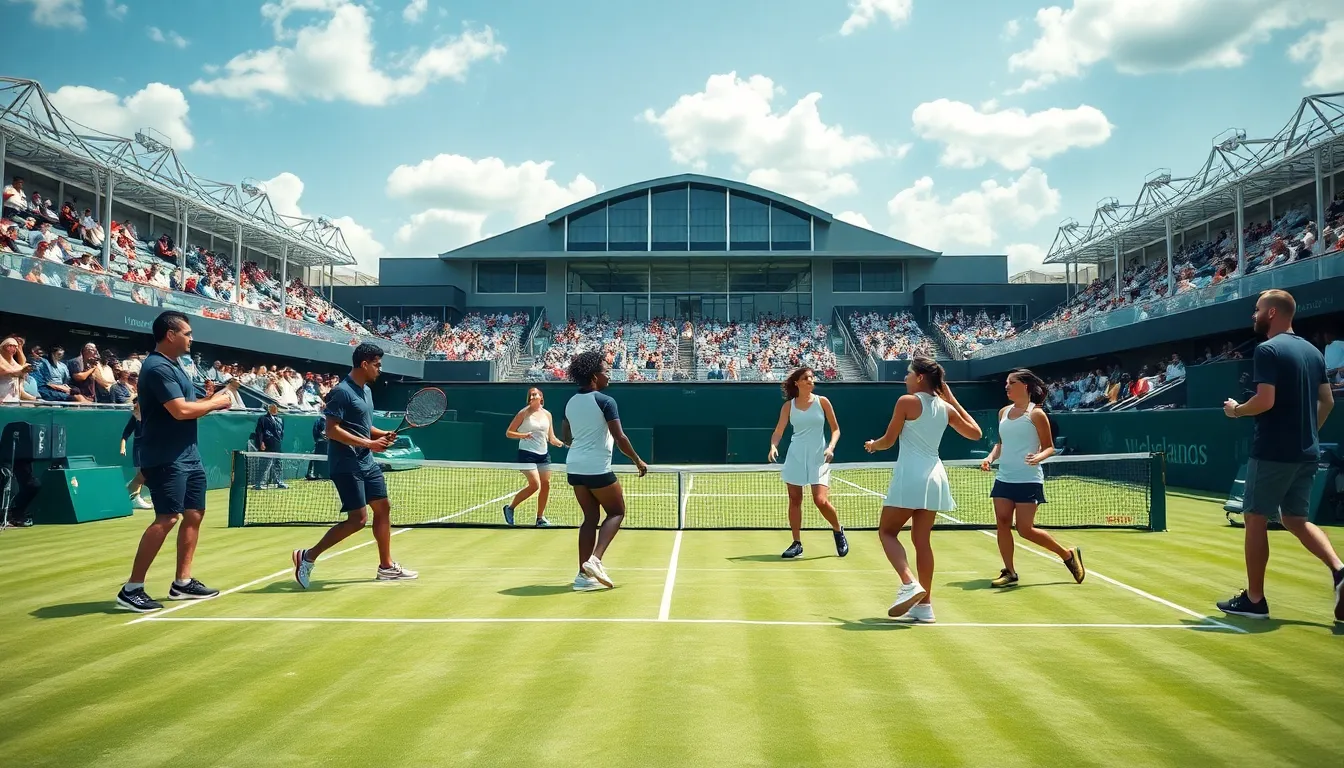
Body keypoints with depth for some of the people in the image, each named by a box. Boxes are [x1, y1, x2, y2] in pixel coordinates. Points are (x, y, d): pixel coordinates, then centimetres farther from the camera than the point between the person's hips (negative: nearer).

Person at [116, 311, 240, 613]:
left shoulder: (173, 366, 16)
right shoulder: (158, 367, -17)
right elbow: (180, 410, -24)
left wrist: (215, 399, 4)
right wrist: (215, 403, -11)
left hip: (188, 456, 10)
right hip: (166, 459, -10)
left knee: (194, 514, 12)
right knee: (167, 519, -13)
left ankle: (182, 582, 19)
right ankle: (132, 589, -6)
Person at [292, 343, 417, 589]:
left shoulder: (366, 391, 13)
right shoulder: (342, 392, -16)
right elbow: (332, 430, -22)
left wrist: (383, 434, 4)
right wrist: (369, 443, -25)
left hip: (367, 463, 10)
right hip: (346, 466, -10)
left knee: (383, 508, 12)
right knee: (358, 519, -11)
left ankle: (386, 566, 22)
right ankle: (308, 557, 1)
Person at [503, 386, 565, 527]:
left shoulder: (547, 414, 9)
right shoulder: (524, 413, -4)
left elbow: (551, 438, 14)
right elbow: (508, 433, -2)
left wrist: (563, 444, -5)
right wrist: (522, 435, -20)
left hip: (543, 454, 6)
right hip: (527, 454, -5)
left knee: (546, 485, 2)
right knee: (535, 485, -14)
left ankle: (540, 518, 16)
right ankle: (510, 508, 4)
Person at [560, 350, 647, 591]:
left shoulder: (571, 403, 9)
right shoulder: (605, 401, -11)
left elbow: (565, 438, 17)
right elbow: (620, 438, -14)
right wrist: (638, 461, -2)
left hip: (575, 467, 7)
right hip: (598, 468, -7)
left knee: (590, 517, 13)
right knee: (616, 512, 9)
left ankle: (584, 575, 8)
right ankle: (595, 559, -10)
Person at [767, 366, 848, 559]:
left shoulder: (822, 402, 0)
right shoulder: (788, 406, 3)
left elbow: (835, 429, 4)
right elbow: (778, 431, 0)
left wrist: (831, 447, -12)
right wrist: (773, 446, -20)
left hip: (818, 458, -2)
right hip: (795, 457, 2)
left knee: (821, 501, -12)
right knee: (794, 500, 4)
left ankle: (838, 531, 16)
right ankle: (797, 543, 15)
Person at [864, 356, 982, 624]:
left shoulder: (907, 401, -7)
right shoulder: (946, 407, 9)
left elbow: (888, 441, -3)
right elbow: (975, 433, 22)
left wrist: (872, 445, 20)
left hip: (910, 476, -6)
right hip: (934, 476, 6)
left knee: (887, 532, 4)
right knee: (922, 540, 10)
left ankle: (909, 584, -17)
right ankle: (924, 605, 10)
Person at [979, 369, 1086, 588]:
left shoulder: (1036, 414, -8)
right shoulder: (1003, 412, 10)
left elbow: (1049, 447, -5)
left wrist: (1038, 457, -25)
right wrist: (990, 457, 4)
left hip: (1028, 480, -6)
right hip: (1003, 478, 6)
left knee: (1026, 530, -6)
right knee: (1002, 524, -1)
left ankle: (1068, 555, 15)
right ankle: (1009, 572, 9)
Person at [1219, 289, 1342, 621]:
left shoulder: (1268, 350, -13)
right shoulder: (1313, 351, 12)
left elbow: (1265, 400, -22)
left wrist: (1236, 410, -4)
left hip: (1273, 452, -8)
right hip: (1306, 453, 8)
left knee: (1256, 519, 2)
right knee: (1295, 519, 17)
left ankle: (1254, 599, 7)